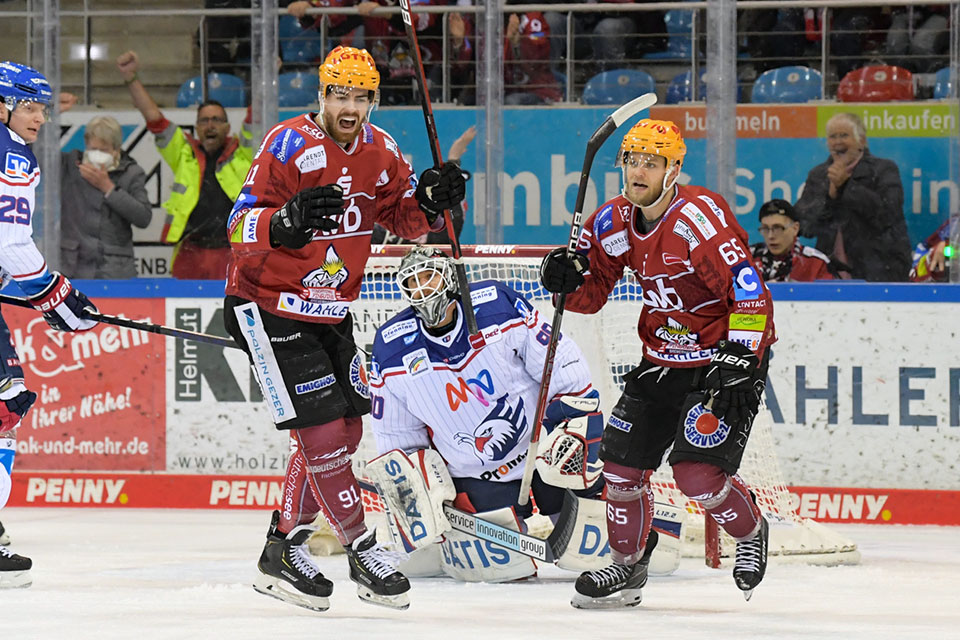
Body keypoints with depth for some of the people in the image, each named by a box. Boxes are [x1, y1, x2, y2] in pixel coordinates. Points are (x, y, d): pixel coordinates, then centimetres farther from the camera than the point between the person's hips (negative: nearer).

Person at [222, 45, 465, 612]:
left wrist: (430, 199, -10)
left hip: (330, 309, 8)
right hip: (268, 305, -8)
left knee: (344, 430, 11)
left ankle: (283, 552, 22)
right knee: (323, 430, -12)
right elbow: (241, 229, -24)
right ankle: (364, 552, -1)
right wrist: (284, 220, -44)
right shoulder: (288, 145, -20)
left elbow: (405, 218, 12)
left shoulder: (379, 151, 1)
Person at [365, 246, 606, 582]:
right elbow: (397, 440, 4)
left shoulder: (498, 306, -15)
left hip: (545, 442, -1)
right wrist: (423, 488, -8)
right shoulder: (392, 351, -7)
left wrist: (576, 426, -18)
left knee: (594, 547, -4)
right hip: (475, 474, 1)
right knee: (500, 564, -16)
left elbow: (565, 364, -10)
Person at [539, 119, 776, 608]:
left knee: (697, 472, -17)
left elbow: (750, 294, -27)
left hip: (722, 356, -7)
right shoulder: (614, 222, 0)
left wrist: (739, 365, -32)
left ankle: (751, 534, 13)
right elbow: (592, 294, 11)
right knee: (620, 460, 3)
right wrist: (568, 279, -12)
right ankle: (627, 566, 23)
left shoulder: (698, 217, -23)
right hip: (663, 361, 7)